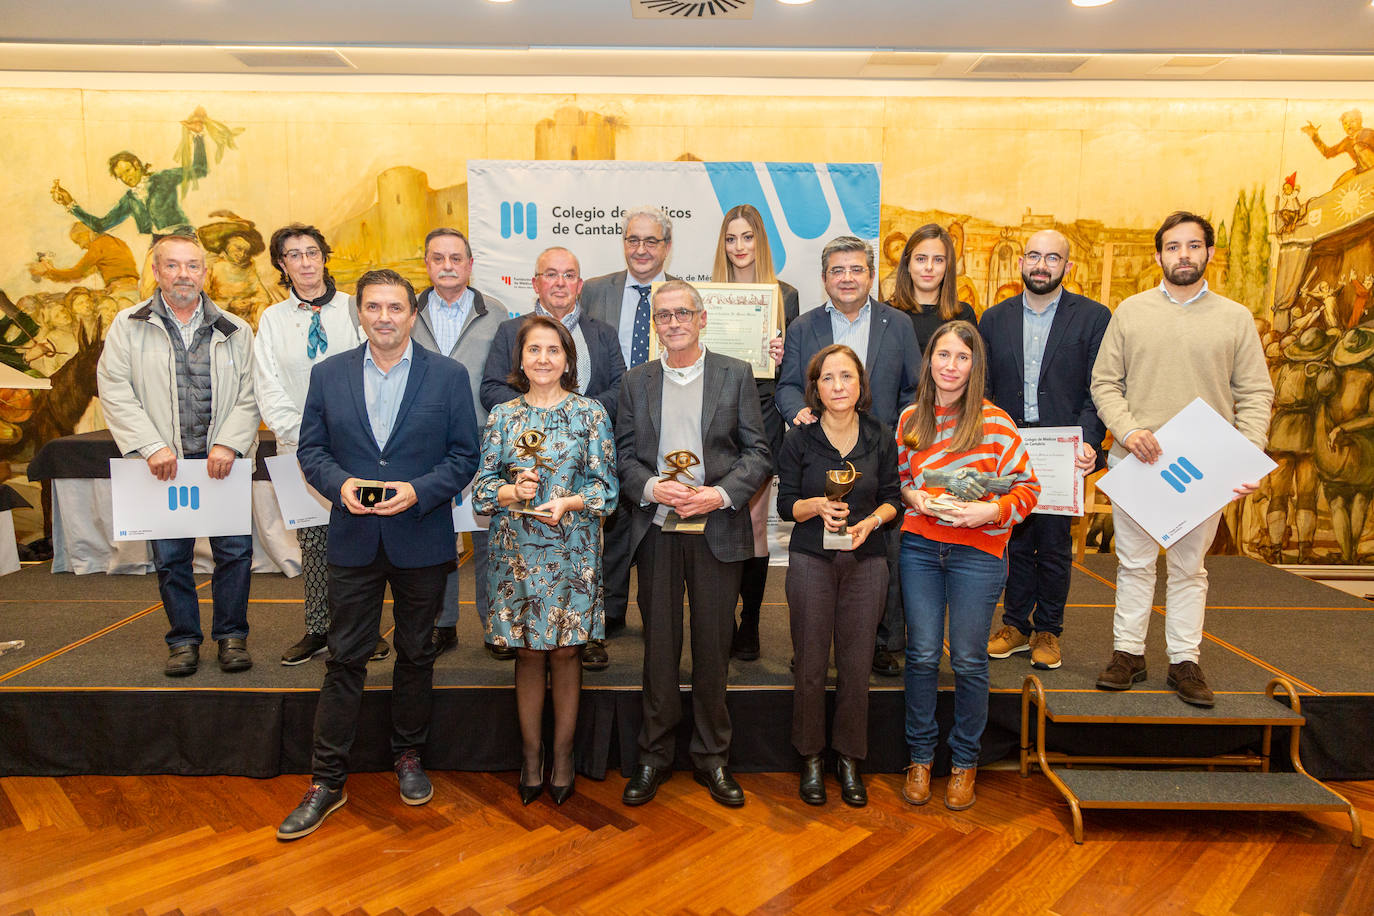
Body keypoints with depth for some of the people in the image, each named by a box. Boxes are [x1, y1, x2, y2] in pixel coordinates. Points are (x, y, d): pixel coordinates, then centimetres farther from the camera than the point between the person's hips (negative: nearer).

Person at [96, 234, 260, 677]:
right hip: (163, 463, 0)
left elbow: (248, 395, 4)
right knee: (170, 556, 7)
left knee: (235, 550, 0)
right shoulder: (128, 325, 5)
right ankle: (184, 639, 22)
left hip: (222, 461, 0)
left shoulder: (234, 331, 8)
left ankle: (231, 635, 17)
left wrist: (228, 444, -10)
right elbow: (115, 391, -2)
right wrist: (153, 446, -11)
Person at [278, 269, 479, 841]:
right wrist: (339, 484, -14)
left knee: (415, 654, 13)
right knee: (344, 659, 5)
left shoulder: (449, 376, -1)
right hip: (354, 540, 1)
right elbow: (311, 448, 6)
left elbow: (465, 455, -2)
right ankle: (326, 781, 15)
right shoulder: (328, 374, 5)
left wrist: (419, 491, -17)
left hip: (422, 540, -1)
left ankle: (408, 756, 32)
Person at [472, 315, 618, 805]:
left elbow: (606, 485, -2)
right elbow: (482, 485, 5)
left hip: (572, 552, -1)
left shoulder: (590, 413, 1)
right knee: (529, 653, 8)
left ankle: (562, 755, 22)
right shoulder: (502, 416, 6)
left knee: (565, 651, 6)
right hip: (517, 551, 1)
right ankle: (531, 756, 23)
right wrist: (513, 491, -15)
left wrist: (567, 502, -19)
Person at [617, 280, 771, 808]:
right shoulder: (636, 382, 10)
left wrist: (720, 494, -14)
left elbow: (758, 453, 0)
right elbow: (623, 454, 8)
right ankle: (654, 756, 22)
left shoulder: (736, 375, 4)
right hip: (656, 529, 1)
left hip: (717, 529, -1)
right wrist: (651, 487, -12)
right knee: (659, 645, 8)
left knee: (713, 647, 6)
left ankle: (712, 759, 21)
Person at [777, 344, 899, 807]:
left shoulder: (881, 439, 3)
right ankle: (811, 759, 22)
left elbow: (892, 499, 6)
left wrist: (871, 521, -13)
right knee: (810, 667, 4)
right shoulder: (800, 440, -2)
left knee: (856, 667, 5)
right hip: (810, 561, -1)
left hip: (866, 561, 1)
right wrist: (817, 506, -20)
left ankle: (849, 759, 24)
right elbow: (786, 504, 0)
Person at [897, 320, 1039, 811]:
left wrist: (991, 511, -18)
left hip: (977, 552, -2)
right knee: (921, 655, 6)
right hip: (919, 546, 3)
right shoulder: (910, 419, 5)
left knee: (968, 660, 6)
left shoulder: (994, 421, -6)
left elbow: (1028, 487, -3)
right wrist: (914, 496, -4)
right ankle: (920, 756, 24)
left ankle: (964, 761, 26)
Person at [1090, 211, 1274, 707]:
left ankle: (1184, 661, 19)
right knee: (1134, 563, 9)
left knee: (1189, 567, 10)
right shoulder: (1130, 312, 5)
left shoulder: (1235, 318, 5)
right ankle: (1128, 653, 20)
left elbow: (1255, 394, 3)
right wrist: (1127, 430, -13)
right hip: (1135, 461, 0)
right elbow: (1104, 382, 4)